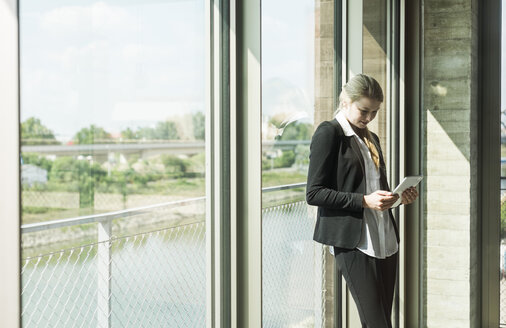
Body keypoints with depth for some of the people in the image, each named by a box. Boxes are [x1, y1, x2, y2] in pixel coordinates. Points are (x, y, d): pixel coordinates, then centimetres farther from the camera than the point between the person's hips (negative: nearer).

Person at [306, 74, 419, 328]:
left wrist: (399, 196, 5)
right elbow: (314, 193, -11)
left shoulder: (371, 139, 19)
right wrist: (364, 201, -19)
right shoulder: (328, 133, -5)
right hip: (354, 244, -8)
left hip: (385, 241, 8)